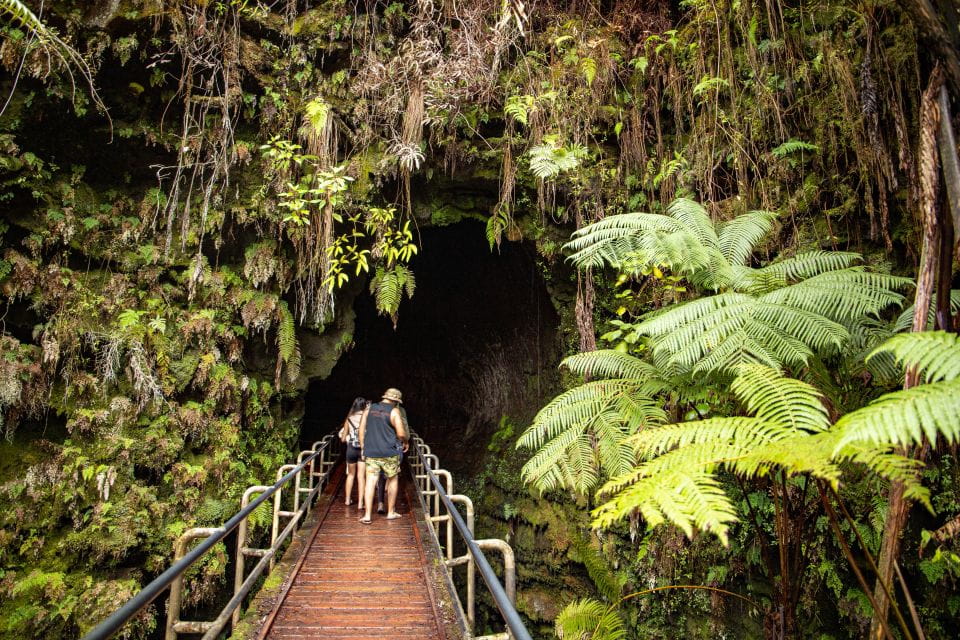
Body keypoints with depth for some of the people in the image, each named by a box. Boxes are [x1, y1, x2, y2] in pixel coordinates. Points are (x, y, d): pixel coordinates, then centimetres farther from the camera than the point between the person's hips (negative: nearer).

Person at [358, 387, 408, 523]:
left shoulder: (369, 408, 8)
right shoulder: (394, 411, -6)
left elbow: (361, 429, 8)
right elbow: (401, 433, -11)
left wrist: (362, 447, 15)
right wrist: (406, 441, 10)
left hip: (370, 452, 3)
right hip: (389, 453, -3)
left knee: (370, 482, 2)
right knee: (392, 480, 14)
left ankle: (367, 515, -4)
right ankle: (391, 512, 20)